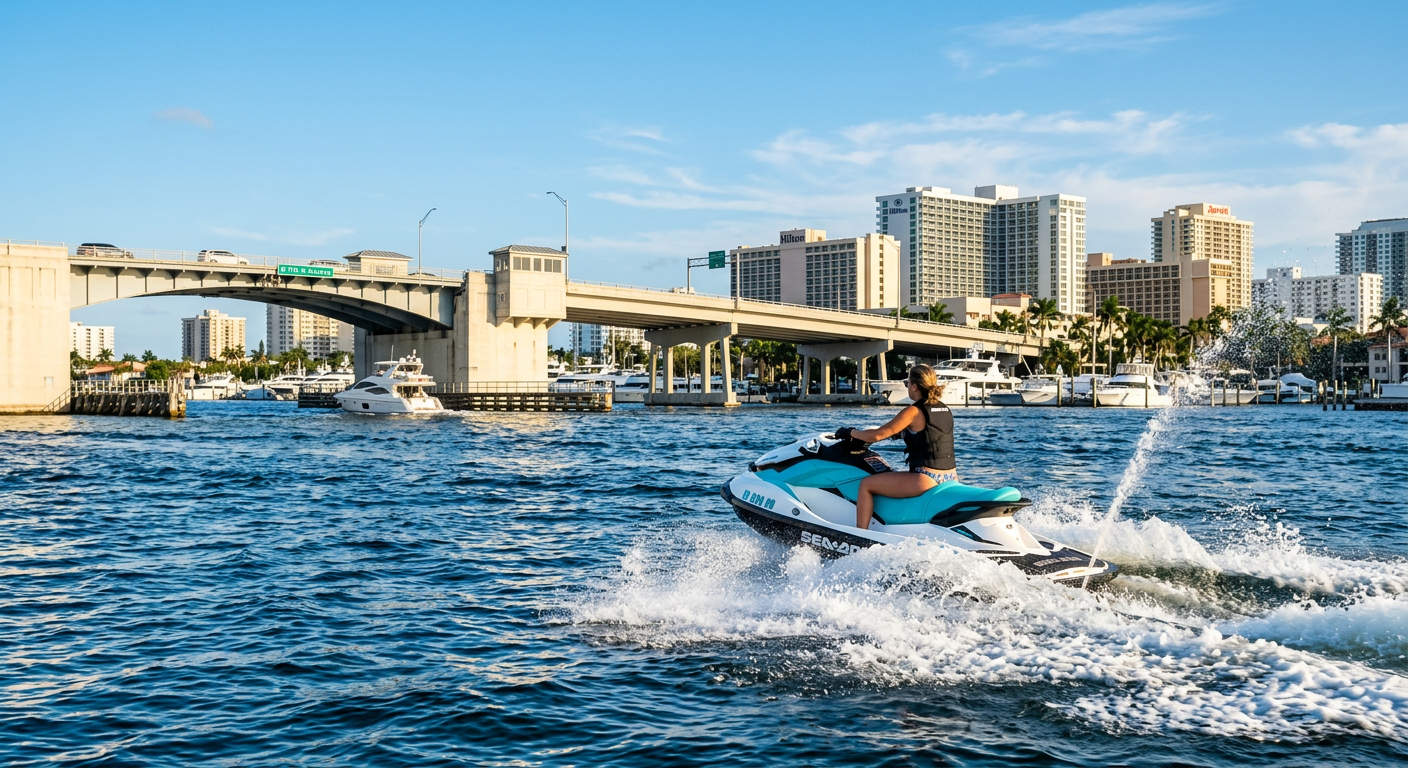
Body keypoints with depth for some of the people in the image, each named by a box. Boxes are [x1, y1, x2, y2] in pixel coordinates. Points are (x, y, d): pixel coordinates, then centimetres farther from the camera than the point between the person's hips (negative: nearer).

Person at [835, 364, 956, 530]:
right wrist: (902, 432, 39)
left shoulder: (914, 411, -11)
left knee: (866, 484, 2)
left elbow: (877, 435, -10)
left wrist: (850, 432, 5)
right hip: (951, 478, 9)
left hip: (927, 479, -9)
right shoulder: (945, 409, 10)